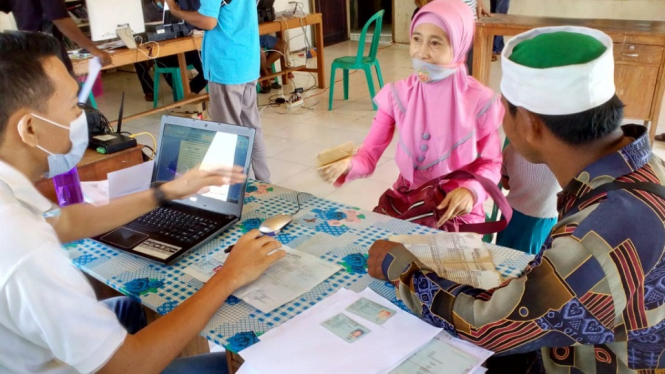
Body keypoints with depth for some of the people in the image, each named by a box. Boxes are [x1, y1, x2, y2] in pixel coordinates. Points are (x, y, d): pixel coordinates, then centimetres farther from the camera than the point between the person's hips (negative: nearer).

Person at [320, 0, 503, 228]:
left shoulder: (479, 100, -13)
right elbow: (370, 155, -9)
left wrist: (471, 191, -23)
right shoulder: (398, 95, -6)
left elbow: (491, 164, -3)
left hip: (458, 208, -2)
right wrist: (347, 166, -32)